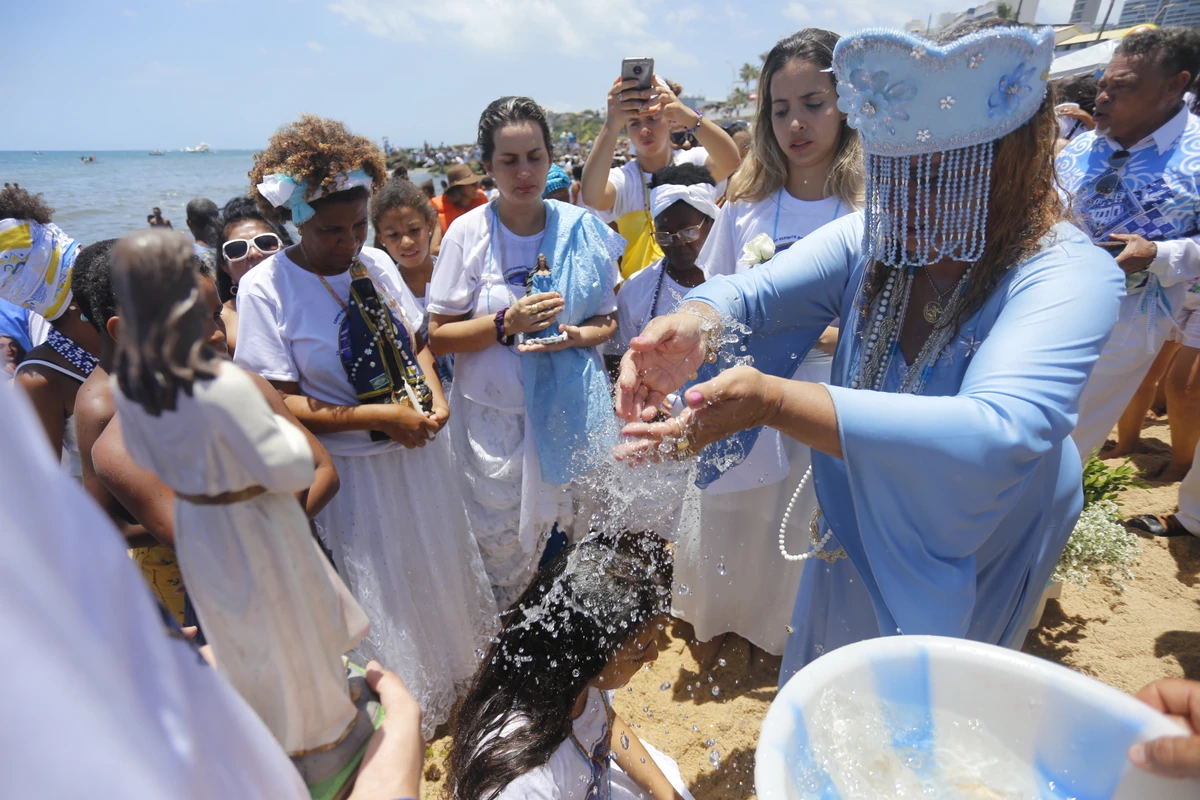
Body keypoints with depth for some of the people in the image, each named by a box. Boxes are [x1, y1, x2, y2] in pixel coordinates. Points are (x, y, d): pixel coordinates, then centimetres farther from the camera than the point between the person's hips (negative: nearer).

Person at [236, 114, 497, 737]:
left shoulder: (376, 263, -1)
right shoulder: (265, 289, -15)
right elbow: (280, 404, -16)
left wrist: (435, 396, -8)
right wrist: (381, 417, -22)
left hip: (420, 453, 5)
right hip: (353, 471, -5)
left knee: (444, 577, 22)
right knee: (382, 607, 12)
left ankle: (461, 679, 50)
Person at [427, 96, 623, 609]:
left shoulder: (581, 229, 0)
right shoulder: (468, 232, -6)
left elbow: (606, 320, 6)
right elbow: (438, 337, -5)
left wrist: (577, 336, -16)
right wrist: (506, 324, -20)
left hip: (570, 408, 2)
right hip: (494, 416, -2)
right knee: (503, 551, 7)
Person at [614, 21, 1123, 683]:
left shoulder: (1069, 276, -30)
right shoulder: (872, 239, -16)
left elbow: (1000, 434, -45)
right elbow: (757, 293, -23)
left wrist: (774, 400, -56)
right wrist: (693, 327, -49)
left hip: (970, 555, -3)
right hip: (851, 532, 4)